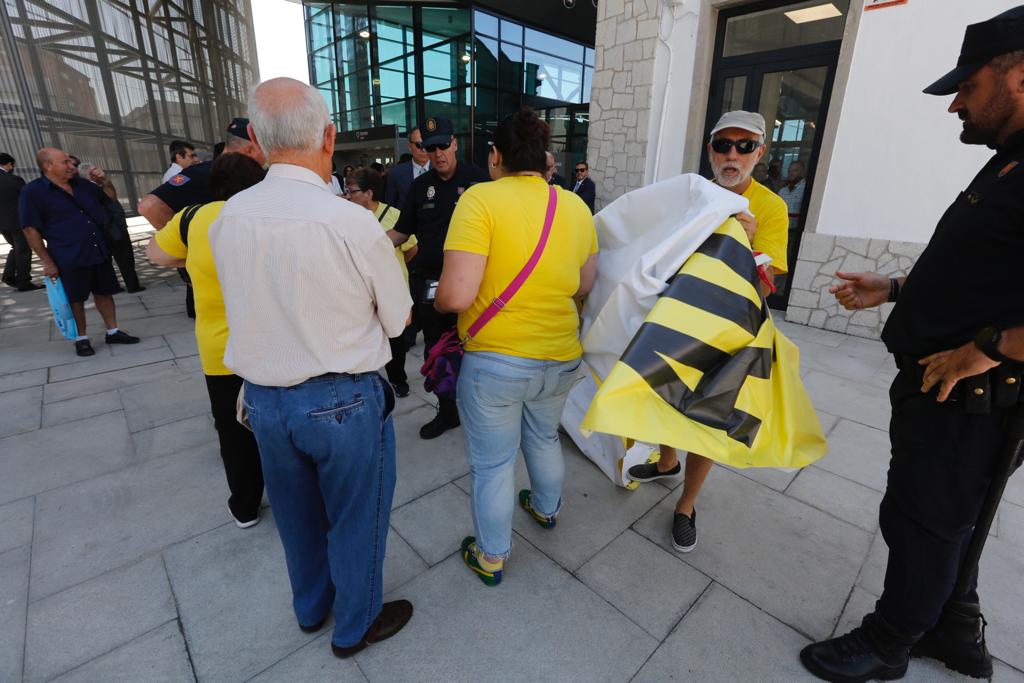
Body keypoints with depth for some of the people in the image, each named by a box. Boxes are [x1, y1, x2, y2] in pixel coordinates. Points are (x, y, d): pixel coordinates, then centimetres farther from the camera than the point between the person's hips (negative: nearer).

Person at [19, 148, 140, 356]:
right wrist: (47, 262, -12)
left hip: (99, 252, 5)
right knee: (76, 299, 6)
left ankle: (112, 331, 20)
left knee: (104, 292, 10)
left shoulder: (82, 184, 9)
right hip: (69, 258, -5)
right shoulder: (33, 192, -7)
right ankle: (81, 338, 18)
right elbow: (31, 230, -9)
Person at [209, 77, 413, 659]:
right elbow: (398, 320, -9)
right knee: (356, 519, 19)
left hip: (264, 399, 5)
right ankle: (355, 627, 44)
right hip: (344, 400, -5)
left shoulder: (226, 218, -5)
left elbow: (261, 304, 7)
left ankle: (311, 608, 54)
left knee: (297, 517, 27)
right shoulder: (354, 222, -21)